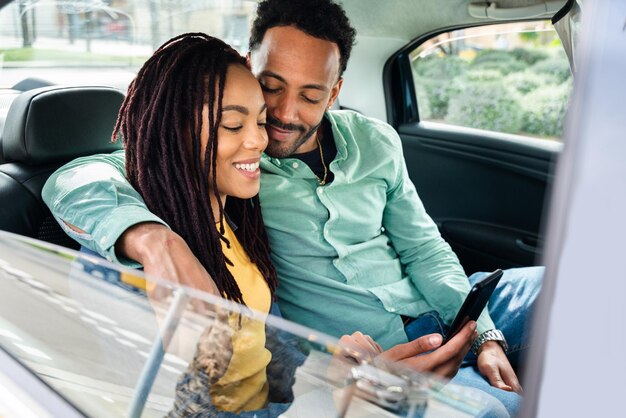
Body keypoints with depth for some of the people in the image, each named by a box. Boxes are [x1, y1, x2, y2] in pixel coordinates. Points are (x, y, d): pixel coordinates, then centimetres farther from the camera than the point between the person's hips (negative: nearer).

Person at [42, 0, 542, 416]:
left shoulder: (374, 142, 3)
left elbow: (424, 249, 9)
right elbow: (77, 181, -23)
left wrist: (486, 336, -3)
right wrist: (152, 238, -45)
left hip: (432, 309, 6)